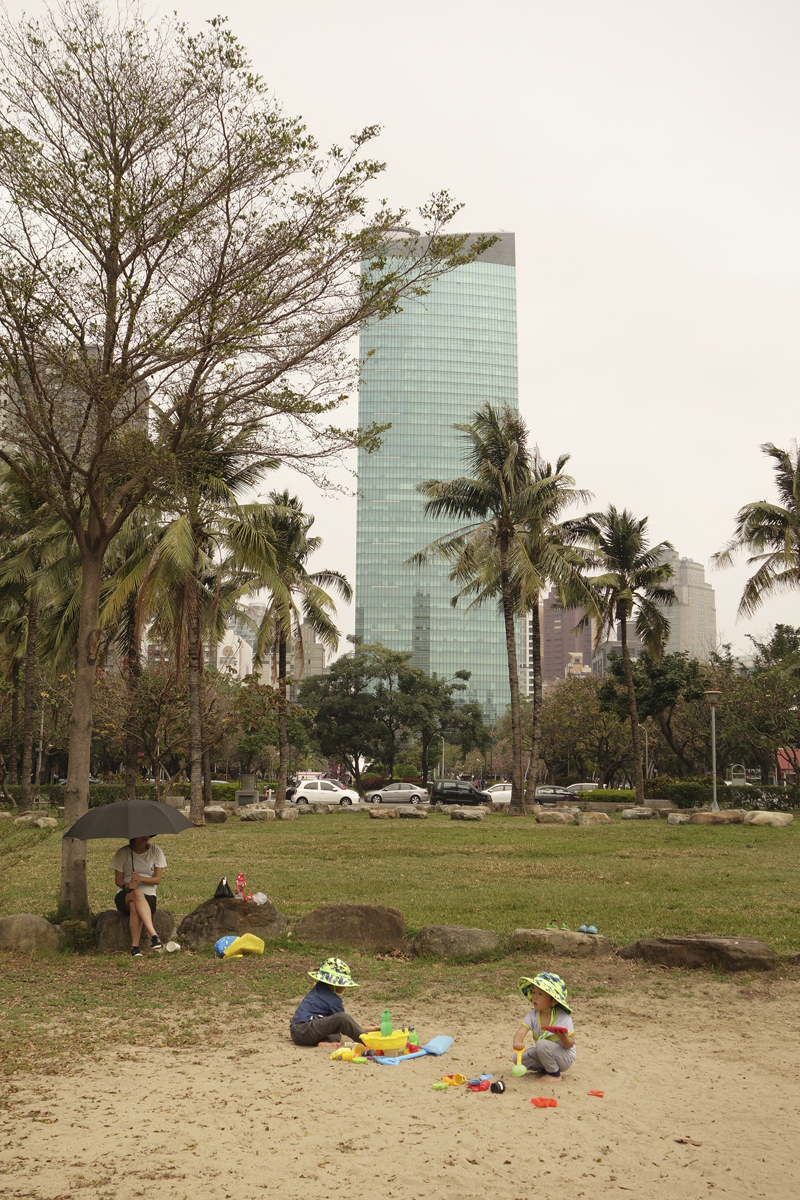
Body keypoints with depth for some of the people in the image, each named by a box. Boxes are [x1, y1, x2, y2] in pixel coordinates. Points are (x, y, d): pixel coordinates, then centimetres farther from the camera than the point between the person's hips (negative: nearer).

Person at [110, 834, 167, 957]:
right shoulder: (123, 852, 3)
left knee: (134, 906, -38)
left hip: (148, 896, 1)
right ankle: (153, 935, -49)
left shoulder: (156, 851, 5)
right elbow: (118, 880, 2)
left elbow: (157, 879, 0)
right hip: (125, 896, -1)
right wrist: (126, 885, -22)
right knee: (137, 894, -39)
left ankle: (135, 947, -43)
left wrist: (140, 878, -20)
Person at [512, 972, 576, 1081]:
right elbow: (521, 1031, -24)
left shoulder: (563, 1018, -20)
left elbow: (570, 1044, -15)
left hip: (565, 1057, -6)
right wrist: (517, 1042, -48)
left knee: (541, 1044, -31)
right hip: (544, 1054, 6)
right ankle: (547, 1068, 8)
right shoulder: (532, 1016, -9)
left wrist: (564, 1038, -39)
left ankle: (555, 1074, -12)